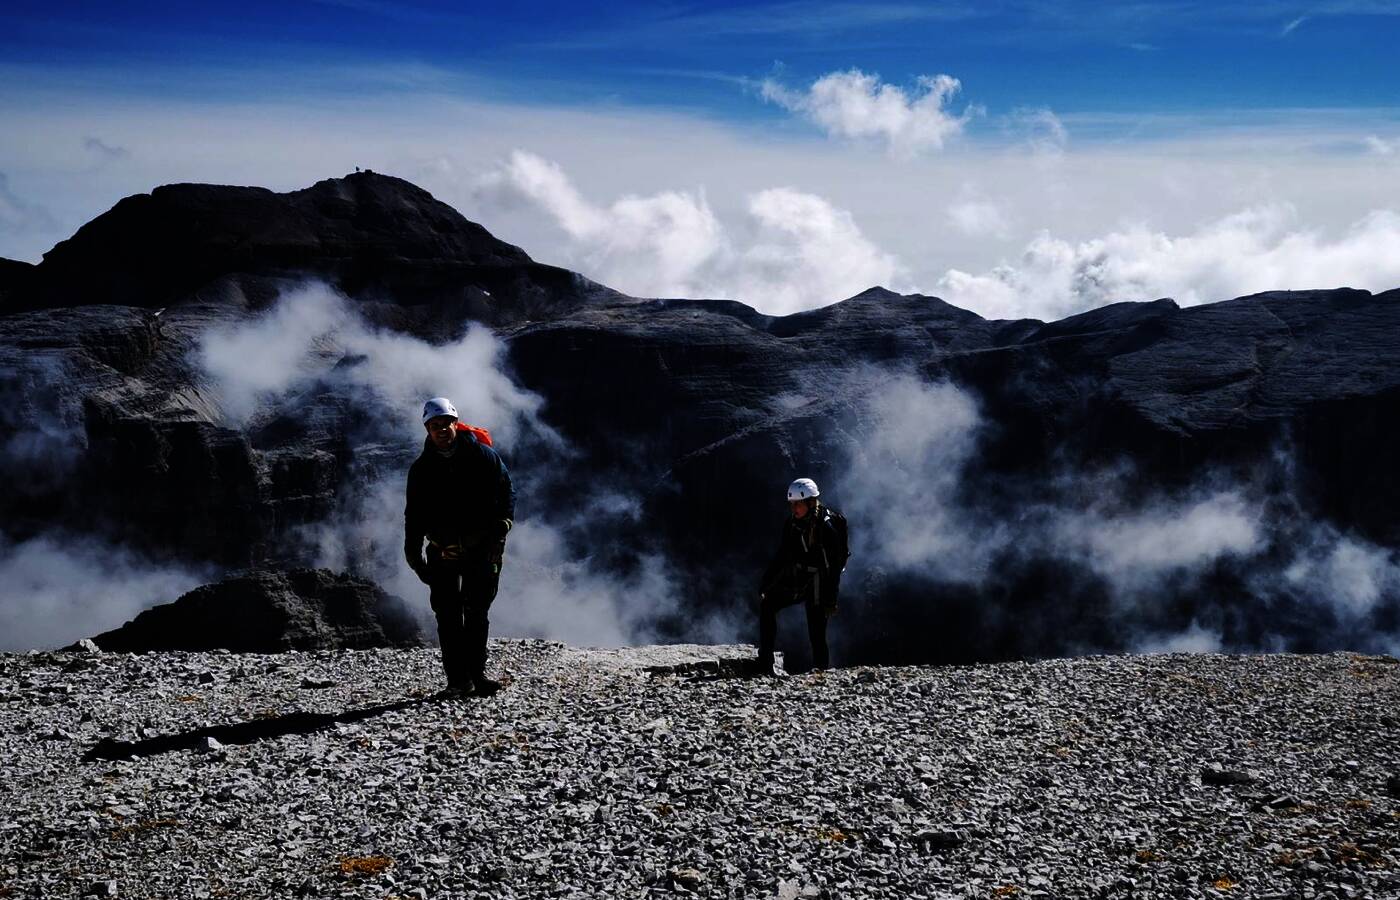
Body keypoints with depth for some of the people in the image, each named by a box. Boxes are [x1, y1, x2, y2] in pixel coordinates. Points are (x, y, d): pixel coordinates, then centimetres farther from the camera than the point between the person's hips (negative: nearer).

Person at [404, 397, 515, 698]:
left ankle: (477, 673, 8)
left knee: (477, 612, 2)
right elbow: (414, 514, 10)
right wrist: (413, 553, 4)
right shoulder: (421, 469, 6)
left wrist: (500, 526, -8)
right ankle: (458, 680, 0)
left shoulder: (482, 456, 0)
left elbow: (507, 491, 4)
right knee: (448, 615, -3)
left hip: (481, 548, -1)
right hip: (442, 551, 1)